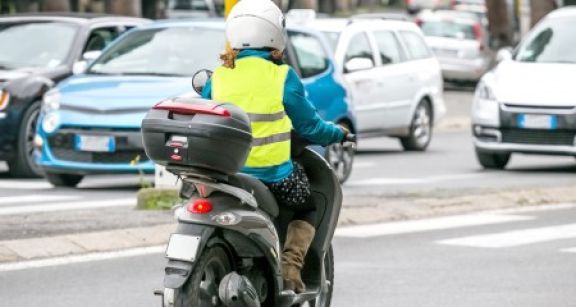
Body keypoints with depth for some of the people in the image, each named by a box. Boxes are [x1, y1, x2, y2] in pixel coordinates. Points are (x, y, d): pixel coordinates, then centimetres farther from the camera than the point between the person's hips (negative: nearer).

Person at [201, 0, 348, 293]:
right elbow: (309, 125, 2)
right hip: (272, 177, -4)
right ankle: (290, 265, 1)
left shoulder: (218, 77, 4)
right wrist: (338, 133, 22)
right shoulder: (282, 77, -6)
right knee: (309, 203, 22)